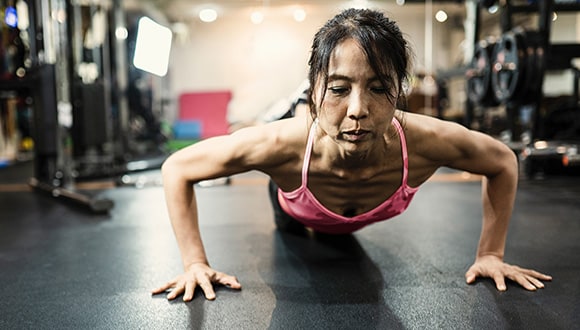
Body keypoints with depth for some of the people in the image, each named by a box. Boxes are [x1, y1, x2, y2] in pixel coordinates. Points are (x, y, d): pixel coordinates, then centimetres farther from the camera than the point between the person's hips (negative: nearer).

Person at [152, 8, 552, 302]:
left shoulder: (426, 142, -45)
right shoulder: (283, 144, -48)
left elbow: (503, 162, -21)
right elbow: (176, 169, -33)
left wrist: (490, 254, -19)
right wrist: (195, 263, -33)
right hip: (297, 210, -2)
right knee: (288, 230, 37)